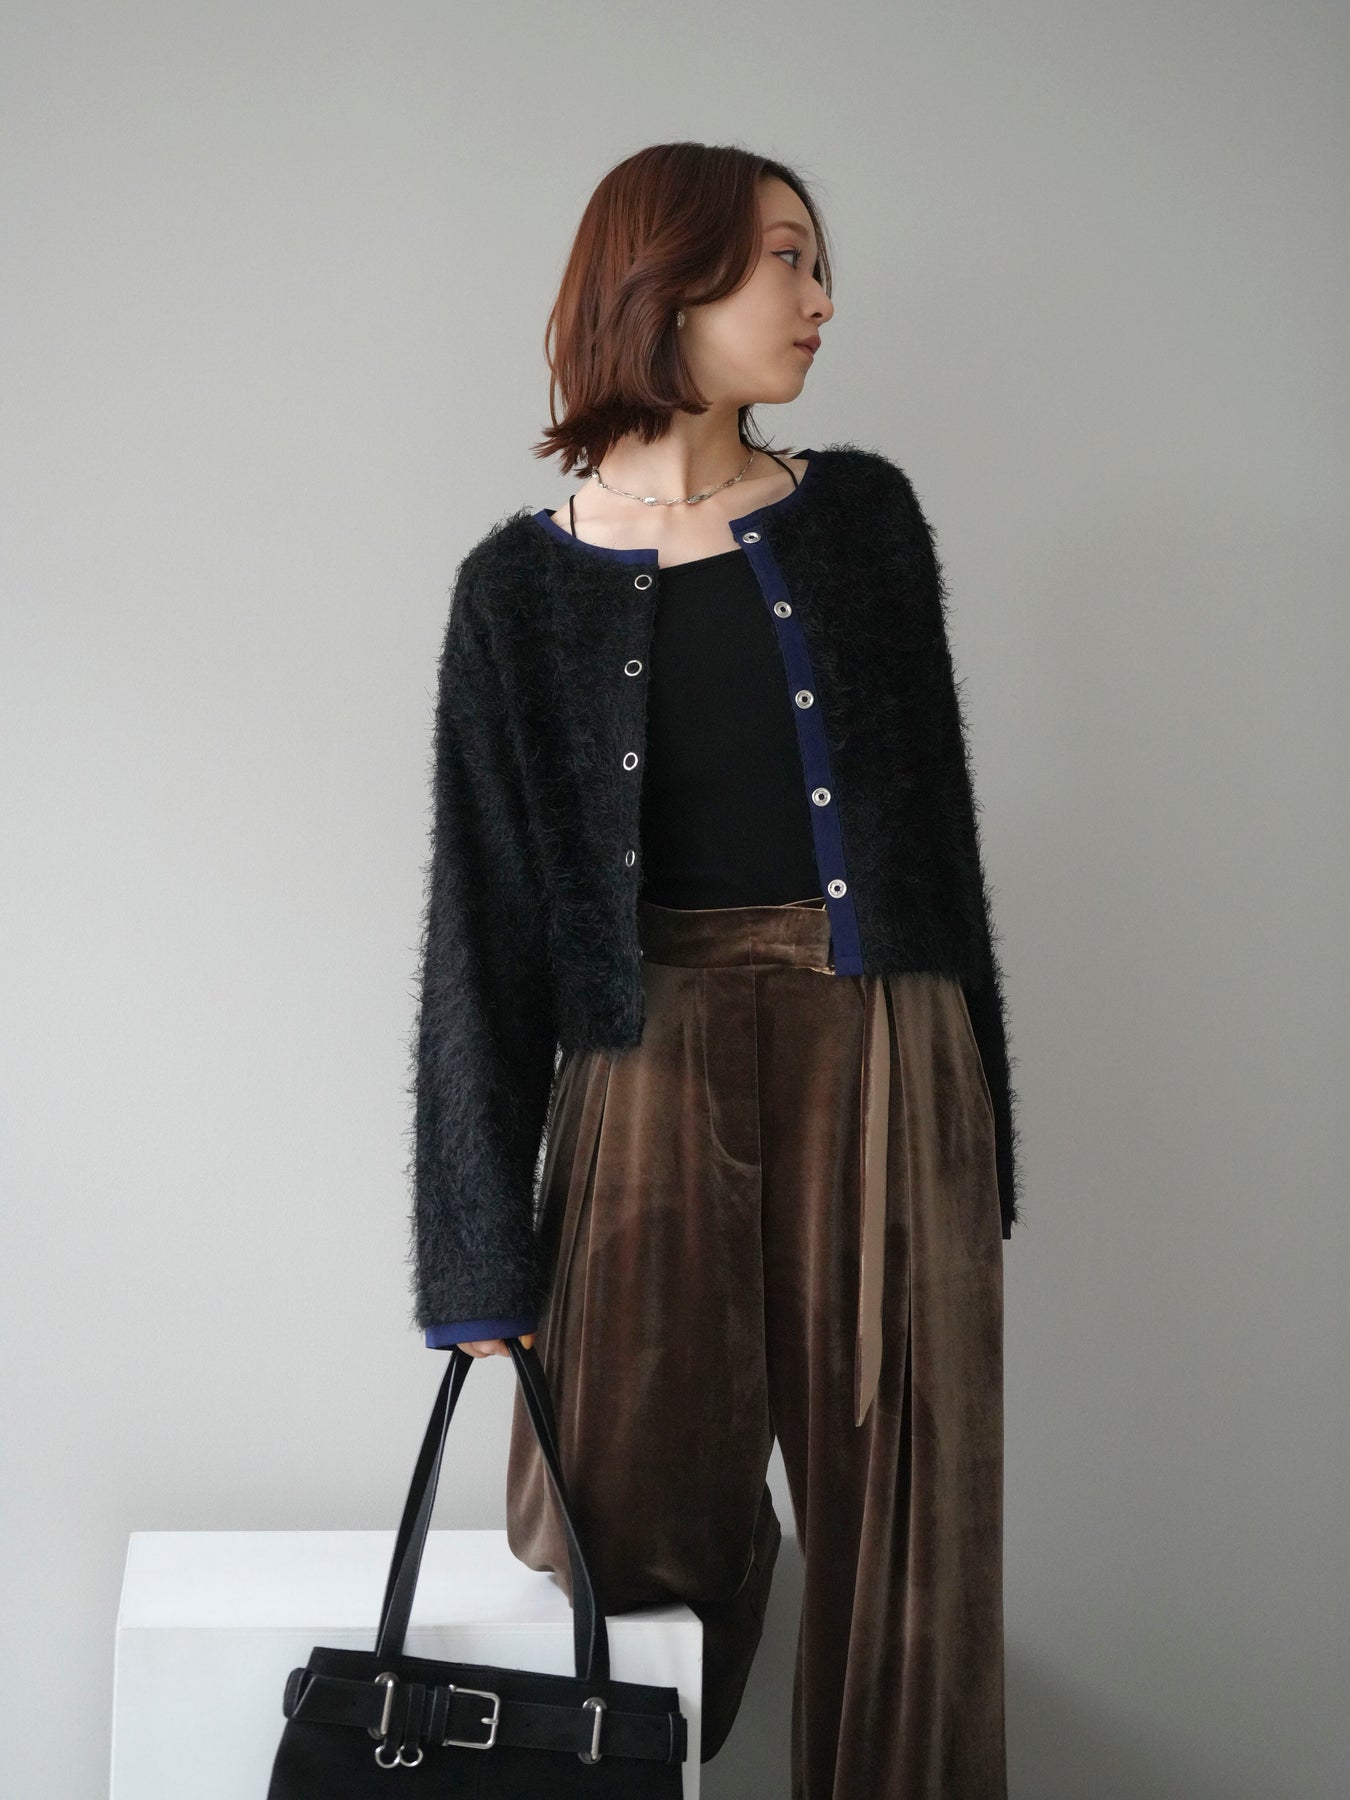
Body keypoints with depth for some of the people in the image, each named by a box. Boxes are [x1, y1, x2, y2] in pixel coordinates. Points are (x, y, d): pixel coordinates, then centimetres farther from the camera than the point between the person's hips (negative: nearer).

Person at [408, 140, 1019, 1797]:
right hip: (652, 1066, -2)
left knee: (902, 1533, 6)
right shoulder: (528, 587, 1)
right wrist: (485, 1271, -4)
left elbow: (934, 818, 11)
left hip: (878, 1055, 2)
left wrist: (973, 1129, 8)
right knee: (627, 1530, 1)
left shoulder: (860, 519, 7)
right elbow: (485, 923, -1)